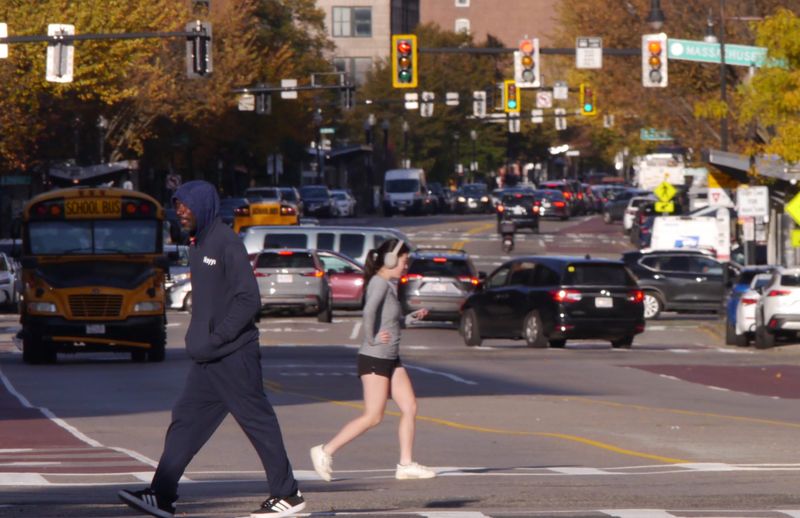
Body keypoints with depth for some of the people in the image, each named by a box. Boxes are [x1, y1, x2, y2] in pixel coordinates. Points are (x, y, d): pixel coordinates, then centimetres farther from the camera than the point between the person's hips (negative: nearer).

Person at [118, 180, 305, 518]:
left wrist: (215, 339, -19)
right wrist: (196, 338, 11)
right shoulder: (198, 245, 15)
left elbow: (249, 300, -19)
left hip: (234, 356, -9)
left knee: (258, 423, -1)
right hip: (207, 359, 9)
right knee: (185, 420, 4)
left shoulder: (226, 243, -14)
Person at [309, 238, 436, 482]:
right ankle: (325, 451, 0)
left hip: (391, 359, 10)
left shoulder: (388, 284, 15)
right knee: (373, 417, -7)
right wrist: (371, 339, -23)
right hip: (374, 359, -10)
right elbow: (369, 312, -32)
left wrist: (412, 317, 17)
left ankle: (406, 464, 6)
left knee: (410, 408, 4)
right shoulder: (379, 283, -14)